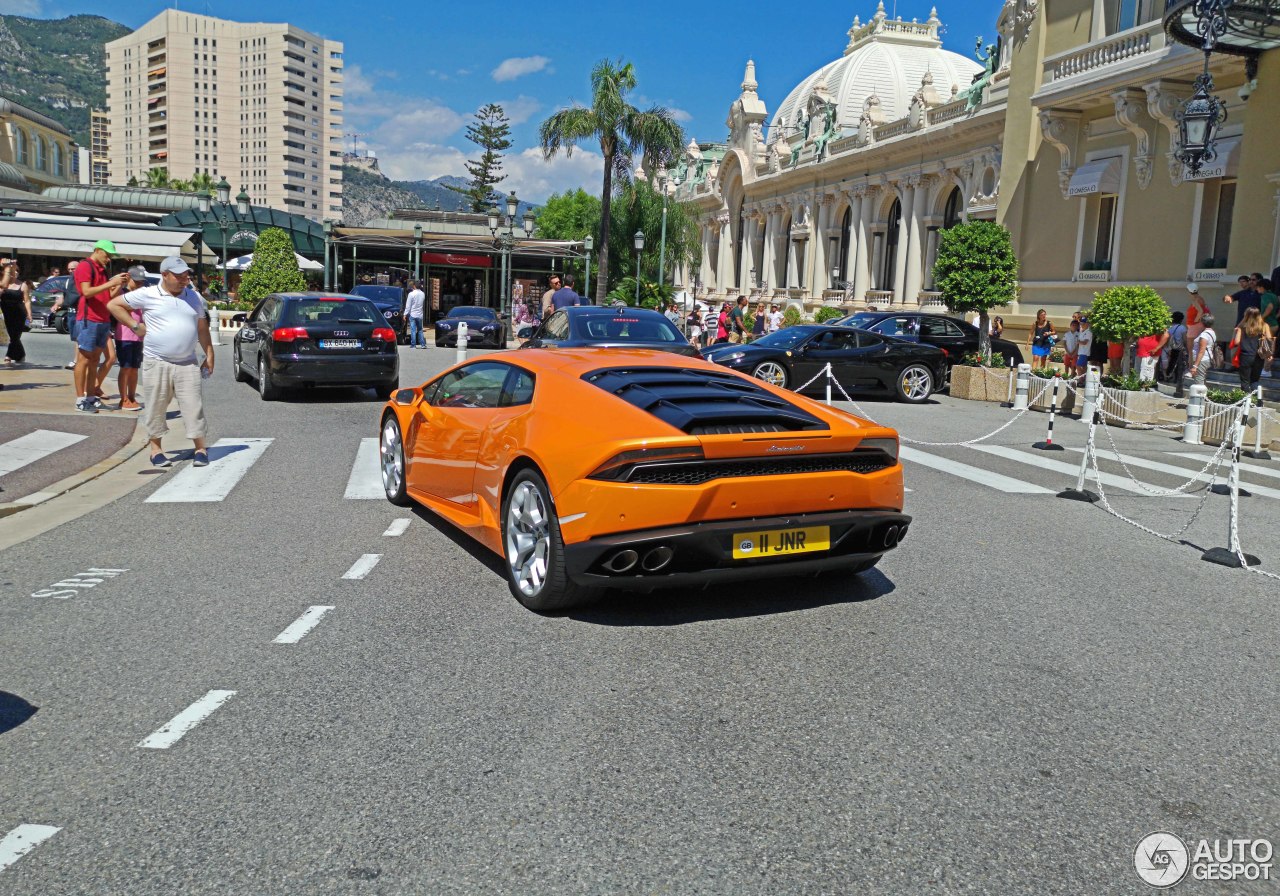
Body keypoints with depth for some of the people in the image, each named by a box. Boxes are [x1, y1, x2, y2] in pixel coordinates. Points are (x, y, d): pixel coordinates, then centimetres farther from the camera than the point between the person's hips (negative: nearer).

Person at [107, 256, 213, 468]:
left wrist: (209, 355, 12)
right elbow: (114, 304, 5)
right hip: (156, 363, -2)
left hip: (187, 363, 2)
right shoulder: (148, 295, -2)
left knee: (193, 406, -1)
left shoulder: (195, 298, 10)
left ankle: (200, 449, 6)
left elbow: (202, 328, 16)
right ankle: (156, 449, 17)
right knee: (156, 407, 5)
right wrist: (135, 326, -1)